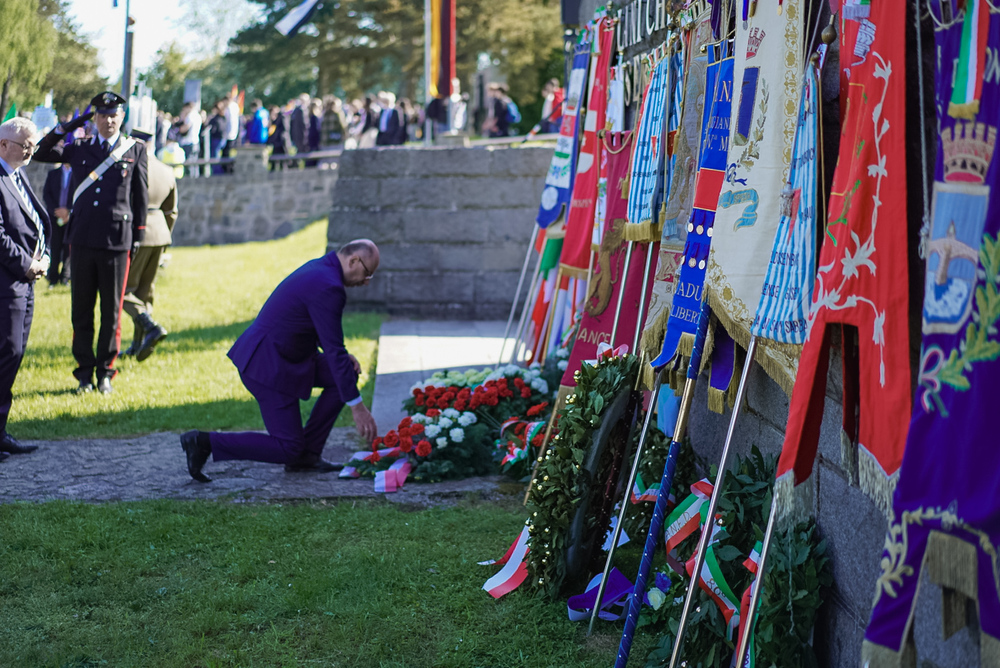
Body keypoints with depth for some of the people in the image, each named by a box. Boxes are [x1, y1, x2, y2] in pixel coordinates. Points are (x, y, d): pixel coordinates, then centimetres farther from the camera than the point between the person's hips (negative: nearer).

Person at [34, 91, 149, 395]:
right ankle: (85, 372, 15)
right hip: (82, 240, 2)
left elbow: (141, 196, 8)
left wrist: (138, 236, 4)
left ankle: (105, 371, 16)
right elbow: (39, 153, 11)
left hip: (117, 241, -2)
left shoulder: (136, 150, 6)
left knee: (111, 310, 4)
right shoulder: (79, 148, 11)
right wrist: (67, 127, 2)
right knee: (81, 309, 6)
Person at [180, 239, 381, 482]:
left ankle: (307, 453, 13)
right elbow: (334, 352, -22)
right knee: (287, 449, -4)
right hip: (270, 367, -10)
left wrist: (343, 356, 7)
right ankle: (204, 442, -2)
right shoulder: (328, 288, -23)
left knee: (346, 373, 10)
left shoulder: (318, 267, 9)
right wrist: (357, 407, -18)